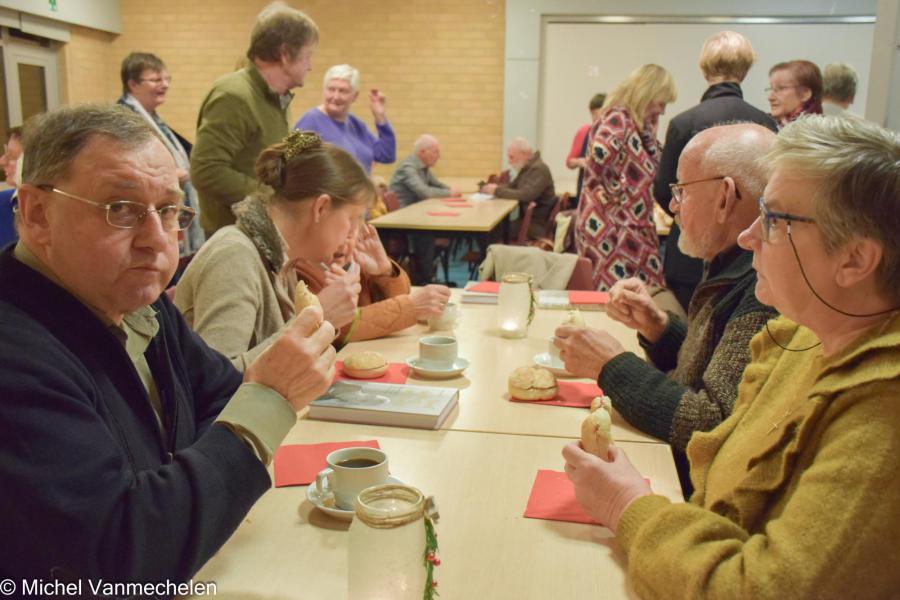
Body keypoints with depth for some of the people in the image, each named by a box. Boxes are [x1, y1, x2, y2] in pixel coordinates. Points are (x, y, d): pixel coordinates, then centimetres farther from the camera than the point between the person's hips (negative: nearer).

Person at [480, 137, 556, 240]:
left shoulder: (538, 169, -17)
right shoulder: (527, 167, 13)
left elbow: (525, 195, -29)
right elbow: (512, 186, 18)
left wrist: (497, 191, -21)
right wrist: (495, 187, -4)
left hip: (538, 224, -9)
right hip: (528, 218, 9)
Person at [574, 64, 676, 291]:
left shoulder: (634, 124, 16)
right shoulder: (617, 119, -13)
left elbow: (653, 165, 19)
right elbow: (599, 156, -30)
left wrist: (648, 129, 7)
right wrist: (614, 195, -17)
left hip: (630, 228, 10)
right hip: (610, 227, -10)